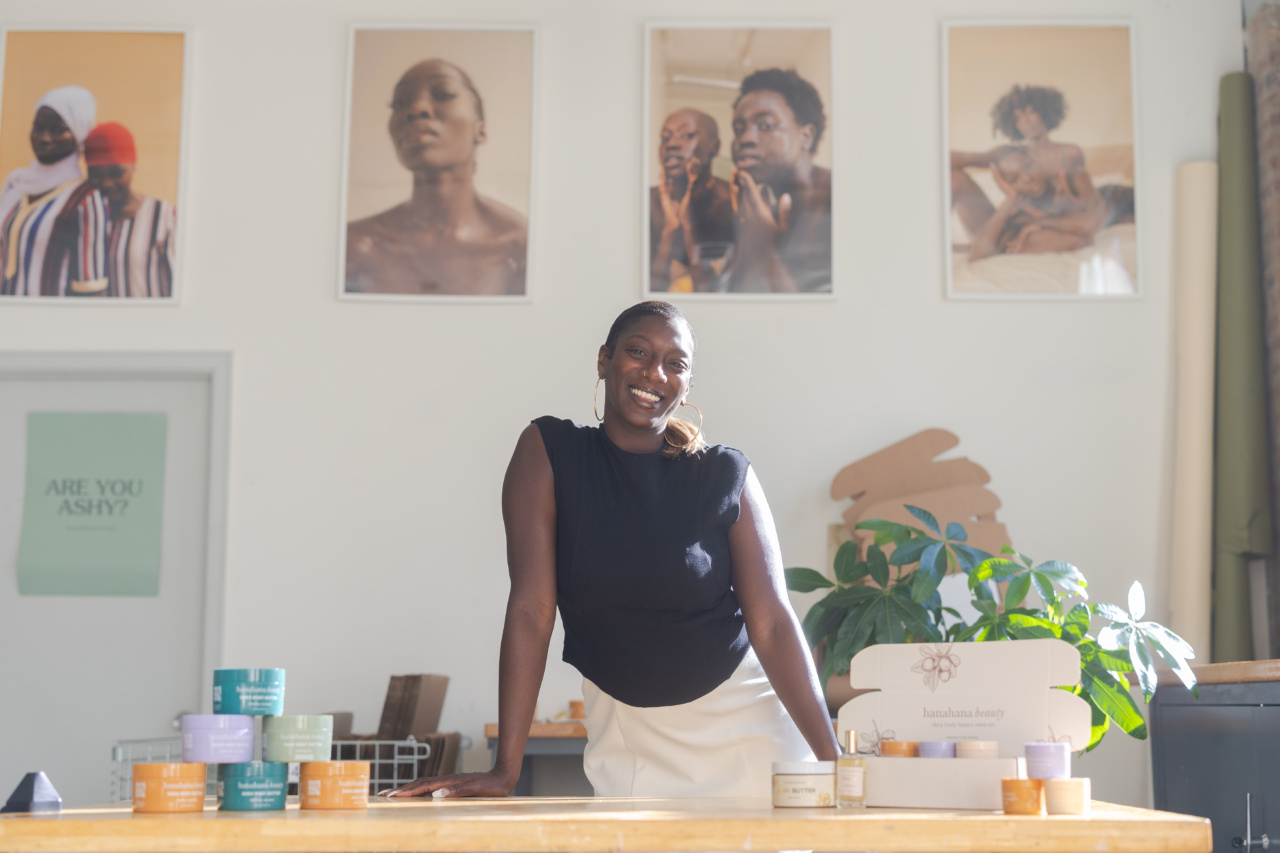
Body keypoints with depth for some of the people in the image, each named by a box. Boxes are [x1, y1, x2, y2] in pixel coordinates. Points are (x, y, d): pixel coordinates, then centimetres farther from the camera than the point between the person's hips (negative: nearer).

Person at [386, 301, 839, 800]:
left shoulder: (726, 477, -7)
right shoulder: (547, 452, -8)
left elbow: (772, 624, -10)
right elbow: (531, 608, -13)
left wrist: (832, 759, -19)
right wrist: (505, 769, -17)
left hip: (741, 721, 0)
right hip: (626, 732, 0)